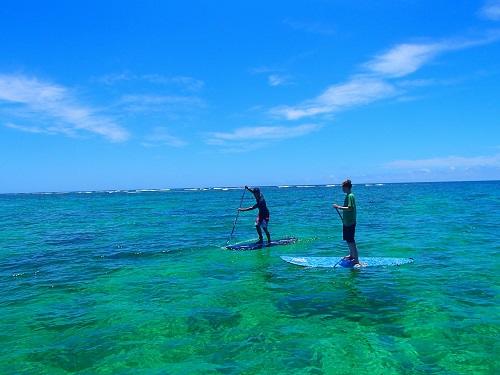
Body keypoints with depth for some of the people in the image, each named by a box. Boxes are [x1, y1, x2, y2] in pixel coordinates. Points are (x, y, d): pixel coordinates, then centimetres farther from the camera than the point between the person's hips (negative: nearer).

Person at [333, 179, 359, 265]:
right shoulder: (348, 195, 13)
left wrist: (339, 207, -25)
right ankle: (351, 255, 38)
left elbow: (350, 208, -28)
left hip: (350, 222, -11)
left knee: (351, 241, -9)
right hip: (346, 222, 11)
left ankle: (356, 260, -6)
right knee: (348, 240, 23)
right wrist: (340, 207, 15)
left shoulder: (350, 196, -18)